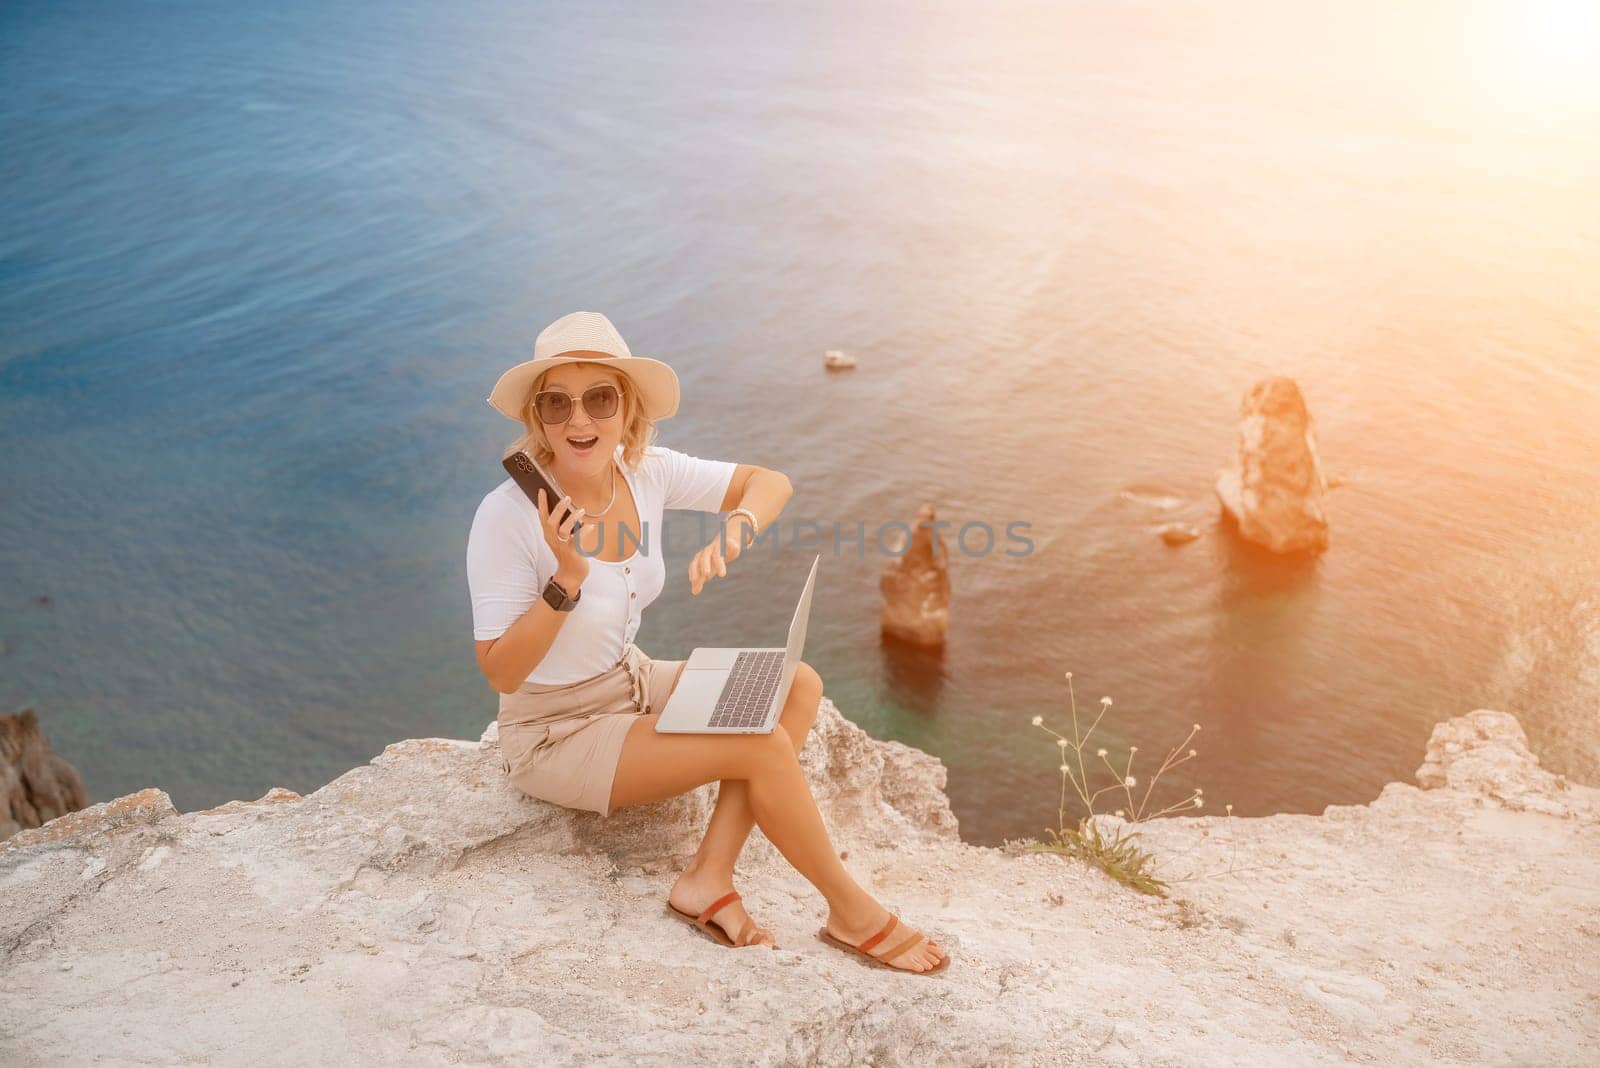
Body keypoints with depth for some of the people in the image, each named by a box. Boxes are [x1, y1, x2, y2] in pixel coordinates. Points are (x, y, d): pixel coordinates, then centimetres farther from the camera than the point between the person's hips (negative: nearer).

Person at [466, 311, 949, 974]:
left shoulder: (644, 471, -9)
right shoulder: (506, 517, -26)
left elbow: (771, 482, -2)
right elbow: (499, 672, -20)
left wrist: (734, 530, -24)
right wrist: (566, 580, -34)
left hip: (632, 684, 7)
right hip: (555, 736, -7)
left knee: (797, 688, -7)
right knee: (765, 746, -20)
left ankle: (710, 878, -10)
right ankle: (851, 912, 2)